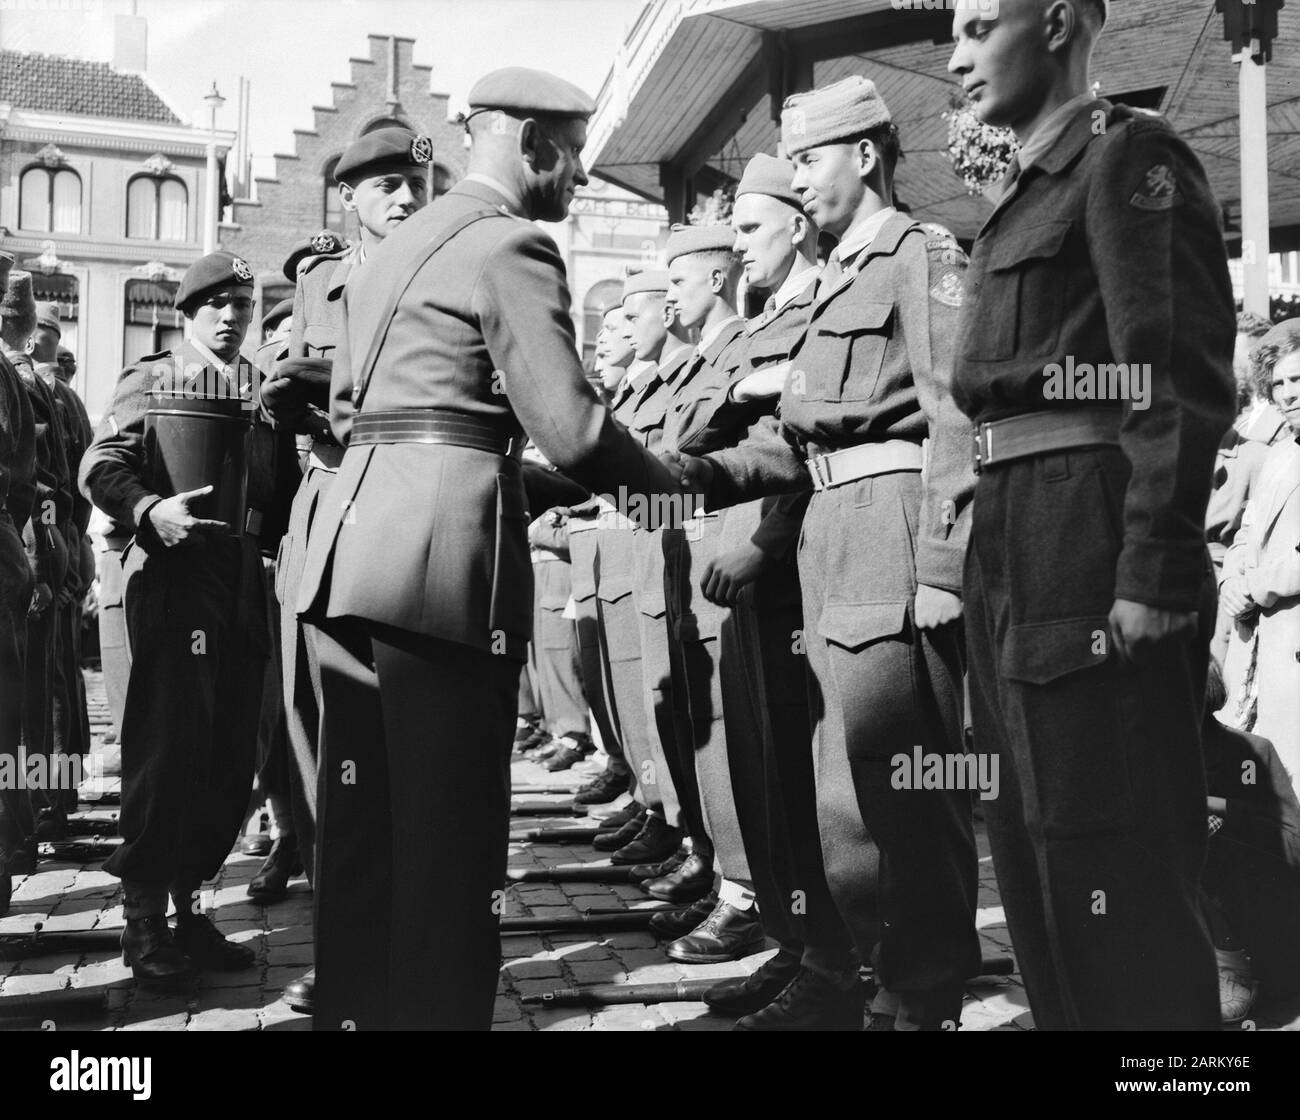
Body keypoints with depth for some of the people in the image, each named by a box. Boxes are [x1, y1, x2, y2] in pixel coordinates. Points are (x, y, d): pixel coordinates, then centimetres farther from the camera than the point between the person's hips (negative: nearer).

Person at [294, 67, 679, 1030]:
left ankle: (354, 1007, 27)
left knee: (361, 827, 15)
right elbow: (569, 427, -14)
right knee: (449, 834, -1)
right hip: (445, 551, -9)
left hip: (352, 537, 9)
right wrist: (679, 488, 3)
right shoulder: (512, 245, -6)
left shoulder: (395, 245, 21)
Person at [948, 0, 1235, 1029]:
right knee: (1033, 837, 16)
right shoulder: (1029, 186, 20)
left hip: (1091, 539, -9)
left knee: (1114, 860, -3)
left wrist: (1156, 570, -21)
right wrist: (993, 545, 16)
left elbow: (1184, 381, -16)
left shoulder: (1128, 157, -6)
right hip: (1013, 545, 9)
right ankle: (1066, 1011, 30)